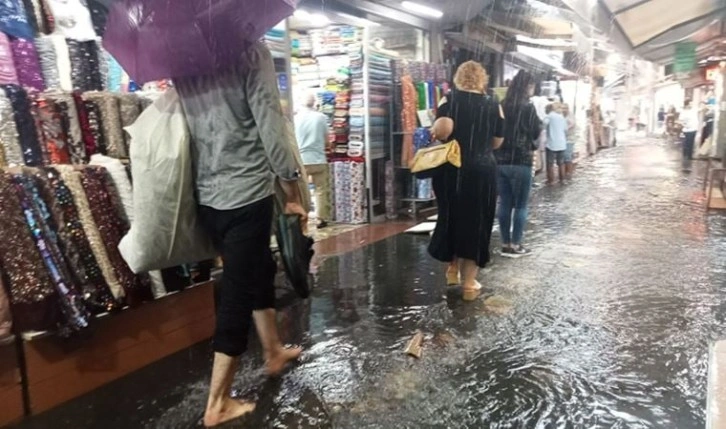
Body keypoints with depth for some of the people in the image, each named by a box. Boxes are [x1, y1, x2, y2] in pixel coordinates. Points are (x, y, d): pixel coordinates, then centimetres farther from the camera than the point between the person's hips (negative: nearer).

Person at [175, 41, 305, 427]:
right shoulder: (250, 51, -10)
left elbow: (184, 126, 7)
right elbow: (271, 126, -13)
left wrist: (202, 177, 16)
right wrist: (293, 192, -5)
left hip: (206, 196, 6)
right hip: (246, 192, -6)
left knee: (259, 269, 23)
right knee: (239, 289, 3)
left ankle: (273, 352, 40)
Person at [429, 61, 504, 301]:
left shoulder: (450, 100, -2)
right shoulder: (494, 106, 5)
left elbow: (443, 130, -19)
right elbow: (497, 143, 11)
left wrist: (434, 132, 2)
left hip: (452, 168, -1)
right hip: (483, 170, 1)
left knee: (451, 217, 18)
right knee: (477, 222, 8)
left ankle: (453, 268, 29)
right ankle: (469, 282, 14)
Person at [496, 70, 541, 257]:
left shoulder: (502, 106, 6)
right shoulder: (528, 107, -10)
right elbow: (536, 132, -2)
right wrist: (539, 123, 14)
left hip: (500, 161, 5)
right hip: (520, 161, -5)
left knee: (504, 203, 10)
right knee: (520, 205, 5)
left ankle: (505, 244, 15)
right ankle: (515, 245, 8)